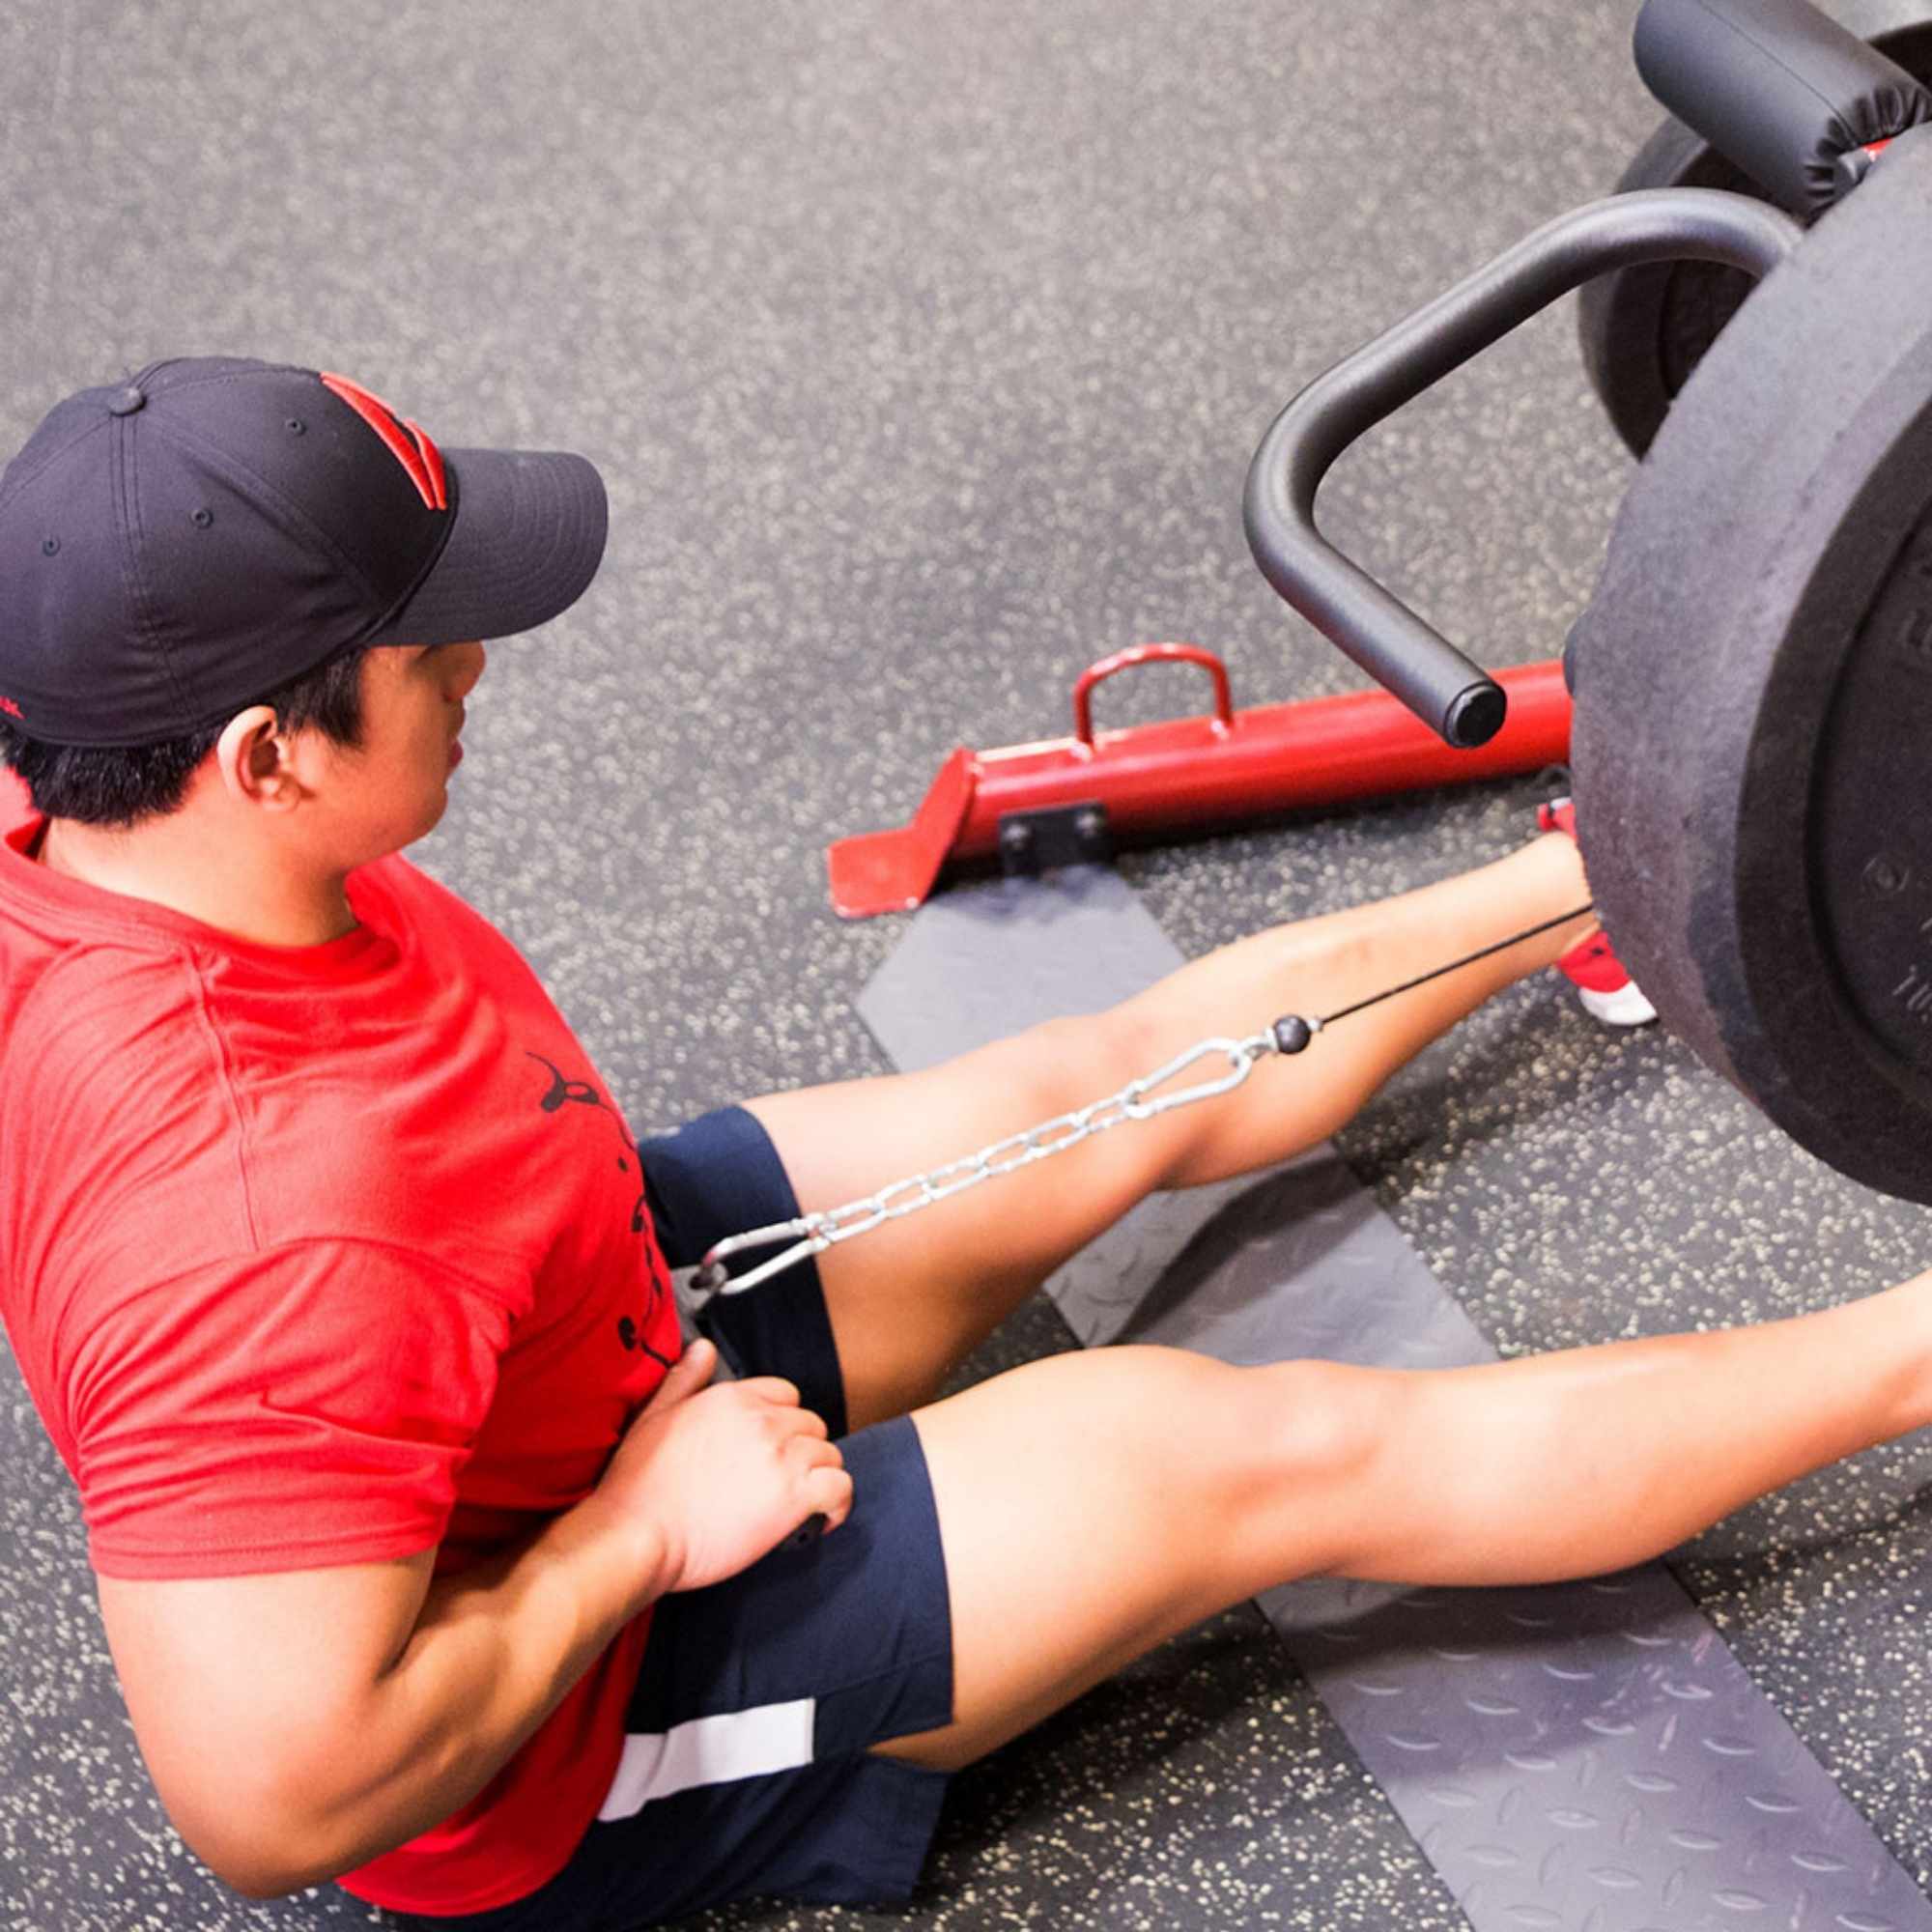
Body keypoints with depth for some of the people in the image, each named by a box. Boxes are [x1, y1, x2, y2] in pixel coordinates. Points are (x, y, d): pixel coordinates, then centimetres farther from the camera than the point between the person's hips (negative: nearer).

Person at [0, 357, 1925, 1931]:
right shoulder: (262, 1214, -43)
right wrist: (637, 1535, -29)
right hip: (548, 1738, -8)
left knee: (1132, 1078, 13)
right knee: (1290, 1452, -5)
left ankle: (1595, 884, 35)